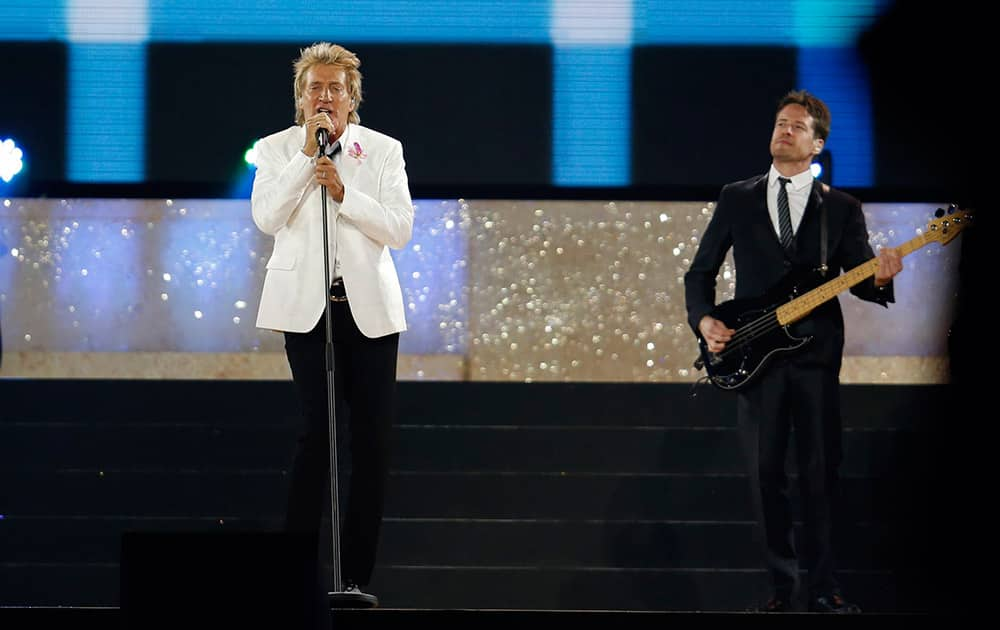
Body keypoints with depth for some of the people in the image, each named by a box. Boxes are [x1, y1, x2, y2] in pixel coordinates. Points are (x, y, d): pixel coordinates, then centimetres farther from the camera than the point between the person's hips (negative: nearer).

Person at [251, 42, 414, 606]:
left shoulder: (383, 150, 8)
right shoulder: (278, 149, 6)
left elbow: (400, 229, -3)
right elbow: (266, 218, -10)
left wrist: (342, 191, -13)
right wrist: (308, 154, -11)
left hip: (369, 307, 2)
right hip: (306, 305, -2)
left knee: (372, 438, -1)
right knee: (319, 429, -11)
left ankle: (357, 576, 5)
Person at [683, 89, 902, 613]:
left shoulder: (841, 208, 8)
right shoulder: (737, 199, 10)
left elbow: (858, 280, 5)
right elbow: (700, 272, 14)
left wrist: (879, 278, -17)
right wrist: (704, 320, -3)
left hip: (816, 355, -1)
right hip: (753, 355, 1)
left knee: (820, 472, -1)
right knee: (766, 473, 1)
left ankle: (821, 585, 6)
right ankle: (782, 583, 9)